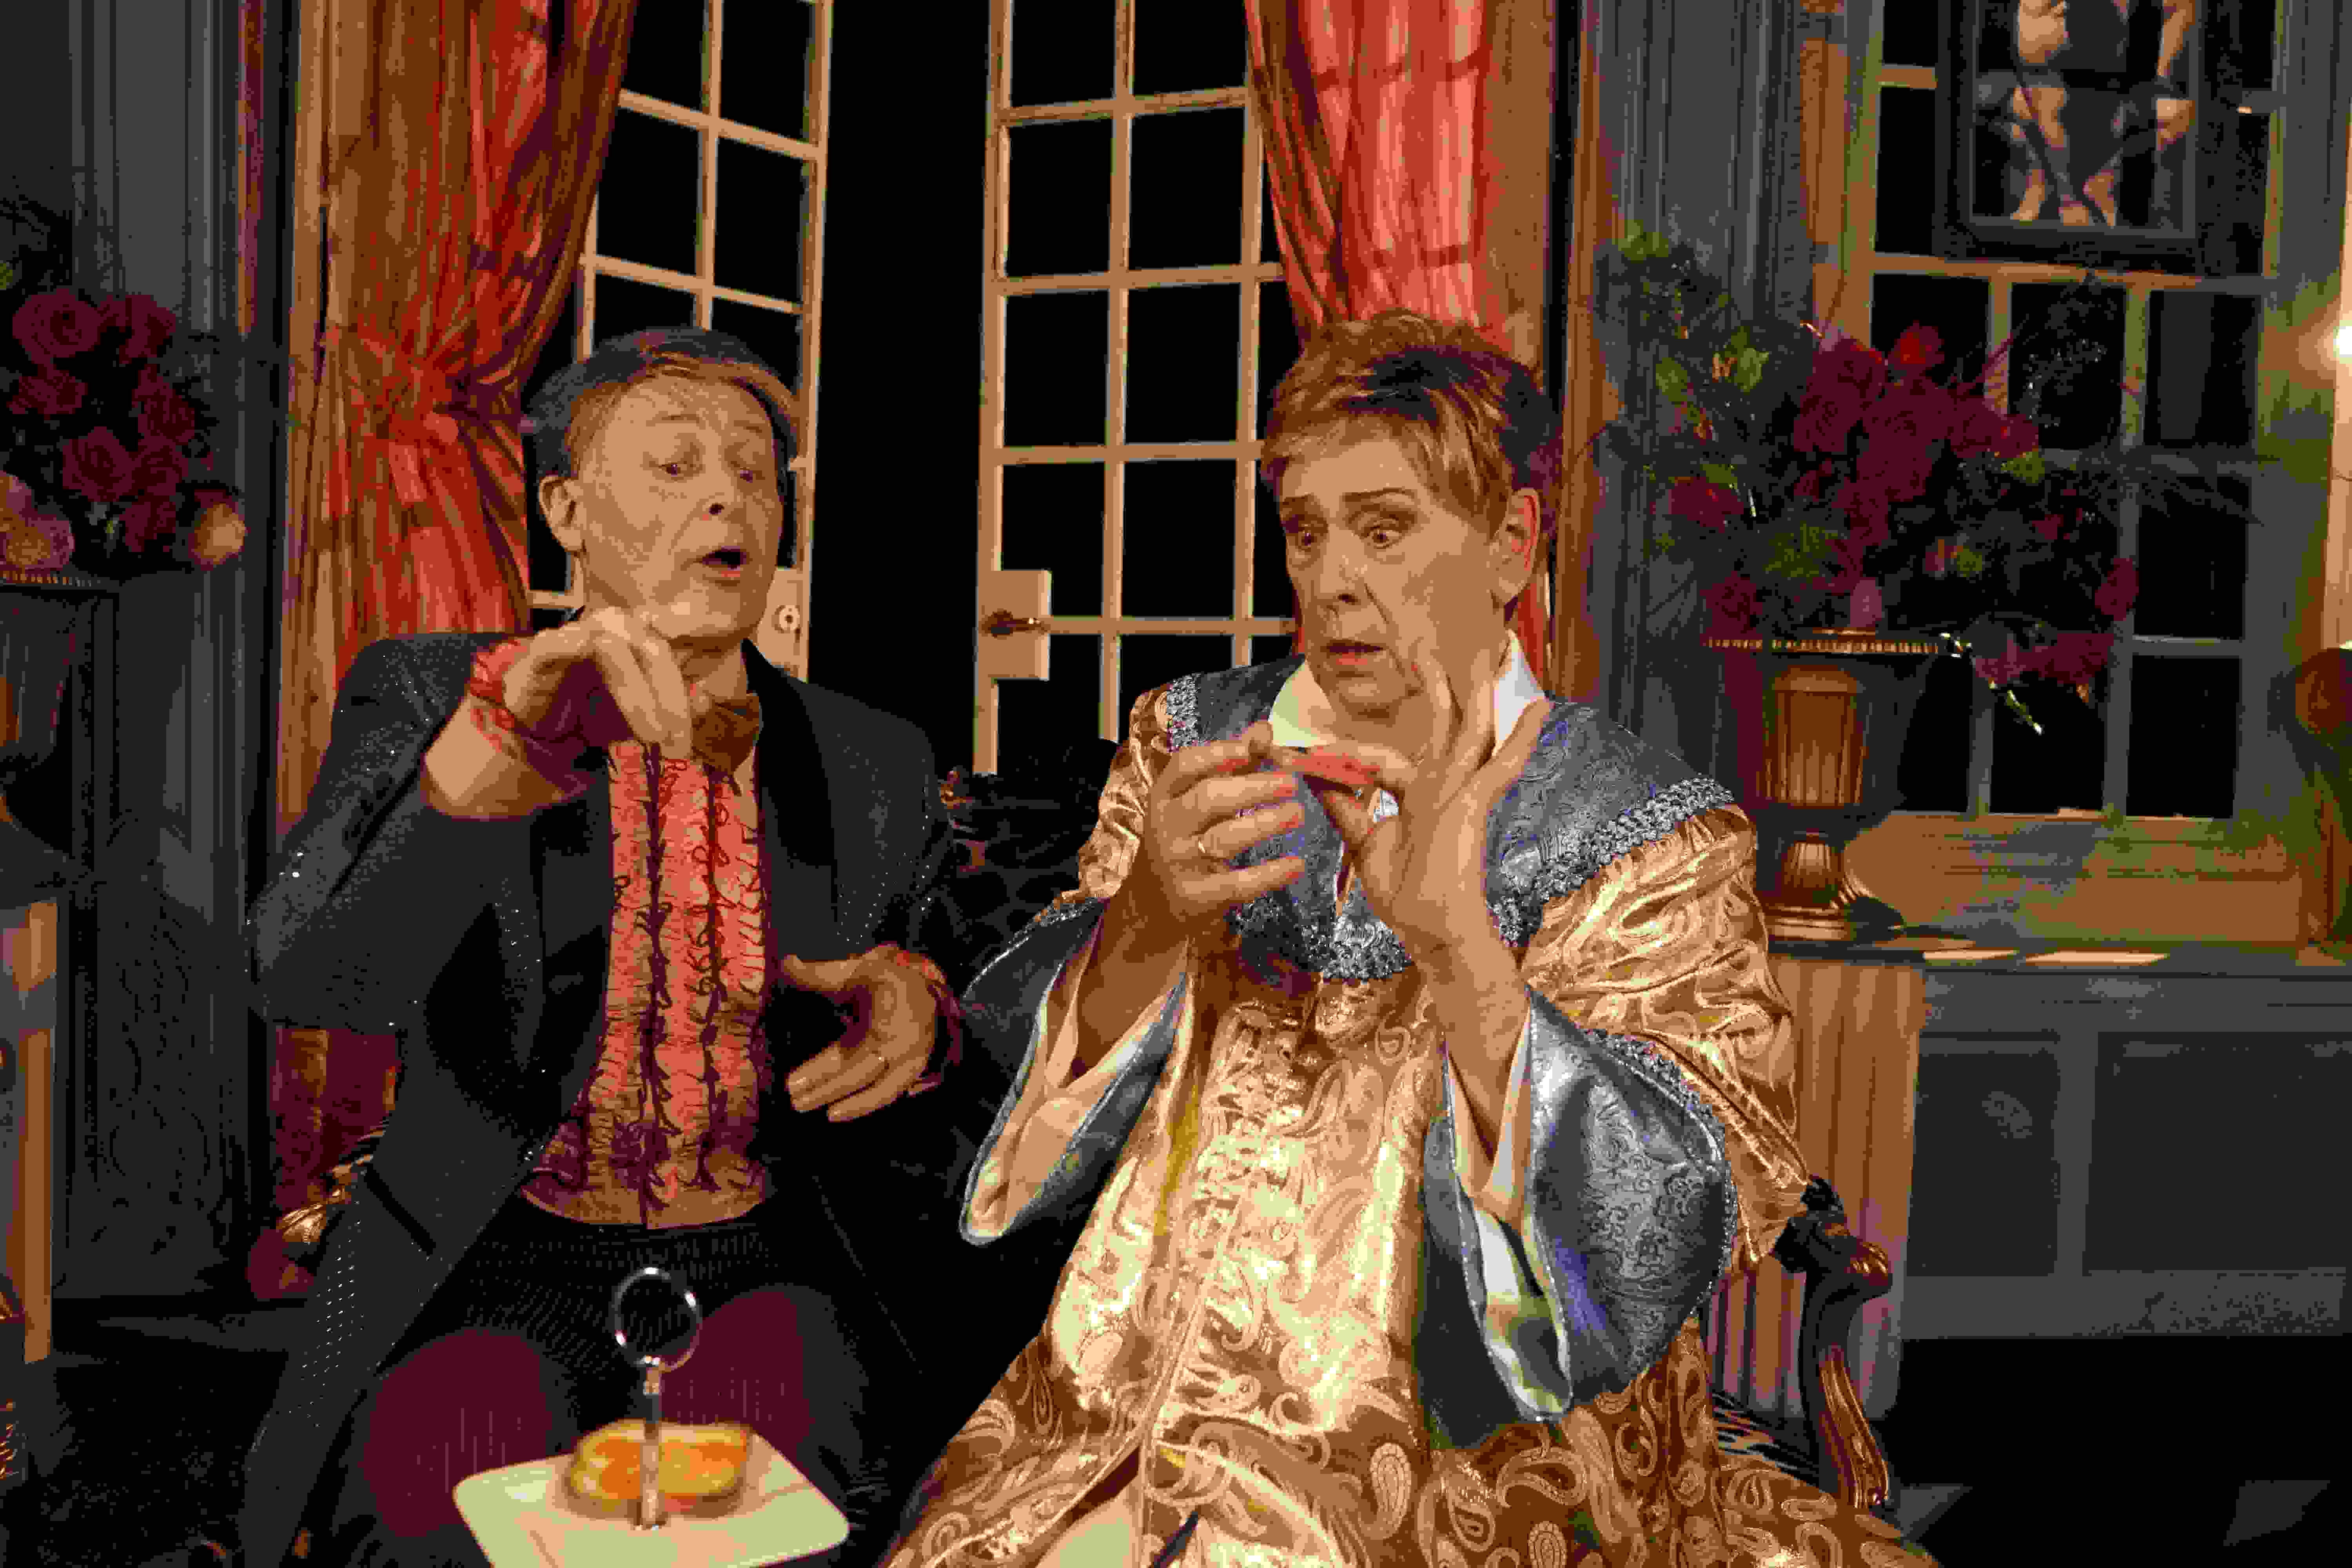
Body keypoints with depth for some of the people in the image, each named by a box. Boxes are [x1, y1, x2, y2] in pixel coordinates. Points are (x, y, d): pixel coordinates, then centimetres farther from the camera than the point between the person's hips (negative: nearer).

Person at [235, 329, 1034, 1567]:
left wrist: (911, 1016, -17)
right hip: (490, 1282, -1)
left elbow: (923, 1113, 8)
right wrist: (517, 731, -37)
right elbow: (316, 978, -20)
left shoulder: (873, 769, 5)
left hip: (769, 1276, 2)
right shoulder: (427, 700, -1)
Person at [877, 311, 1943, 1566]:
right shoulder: (1193, 745, 2)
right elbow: (1039, 1090, -5)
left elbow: (1656, 1227, -18)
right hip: (1144, 1406, 2)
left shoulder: (1655, 841, -8)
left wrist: (1456, 940, -33)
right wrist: (1152, 914, -26)